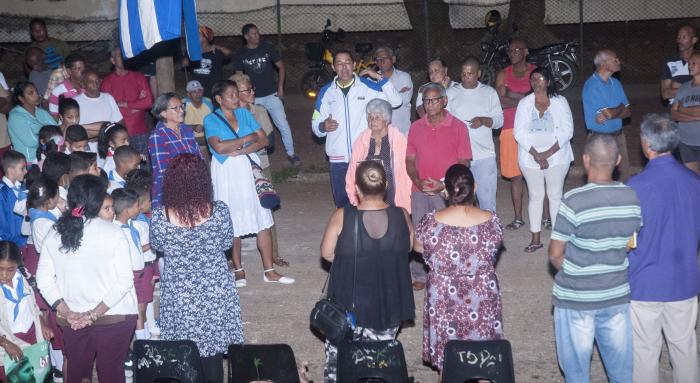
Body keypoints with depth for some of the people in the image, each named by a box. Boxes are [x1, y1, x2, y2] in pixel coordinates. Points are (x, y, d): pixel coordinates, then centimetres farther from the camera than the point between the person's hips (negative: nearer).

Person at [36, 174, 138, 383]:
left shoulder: (54, 235, -3)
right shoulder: (113, 233, -13)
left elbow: (44, 280, -2)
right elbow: (124, 280, -15)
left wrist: (67, 313, -5)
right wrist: (95, 314, -13)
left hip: (71, 321, 3)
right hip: (113, 318, -3)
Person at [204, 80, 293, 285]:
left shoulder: (244, 113, 8)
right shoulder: (211, 120, -3)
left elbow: (264, 140, 0)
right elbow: (219, 147, -19)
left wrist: (240, 151, -14)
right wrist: (247, 138, -12)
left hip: (249, 169, 3)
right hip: (226, 174, -3)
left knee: (263, 221, 1)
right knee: (232, 225, 4)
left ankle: (269, 271, 8)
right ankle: (239, 271, 18)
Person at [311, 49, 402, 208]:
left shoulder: (368, 86, 2)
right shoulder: (326, 92, 6)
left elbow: (396, 101, -6)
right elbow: (315, 125, 8)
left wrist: (379, 77, -11)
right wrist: (323, 127, -15)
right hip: (338, 159, 2)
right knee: (342, 204, 8)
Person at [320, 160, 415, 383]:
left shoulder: (342, 217, -19)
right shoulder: (401, 215, -12)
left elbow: (327, 253, -6)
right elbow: (408, 248, 5)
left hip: (351, 303, -2)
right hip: (391, 303, 2)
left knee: (339, 355, 19)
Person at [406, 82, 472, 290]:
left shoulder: (458, 127, -2)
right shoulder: (416, 127, 8)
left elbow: (464, 162, -3)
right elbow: (410, 160, 10)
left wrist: (444, 185, -13)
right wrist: (418, 181, -9)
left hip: (447, 192, -3)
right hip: (419, 192, 3)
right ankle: (419, 276, 18)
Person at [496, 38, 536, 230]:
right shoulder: (503, 75, 9)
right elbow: (500, 102, -4)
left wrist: (513, 95, -9)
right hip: (510, 129, 2)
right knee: (515, 176, 4)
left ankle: (547, 215, 6)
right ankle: (518, 218, 12)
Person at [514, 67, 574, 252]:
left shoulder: (560, 102, -1)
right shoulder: (524, 103, 2)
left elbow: (567, 131, -7)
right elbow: (519, 132, -4)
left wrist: (548, 153, -16)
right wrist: (536, 155, -14)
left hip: (557, 156, -1)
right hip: (530, 157, 1)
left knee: (555, 195, 4)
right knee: (535, 196, 7)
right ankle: (535, 239, 14)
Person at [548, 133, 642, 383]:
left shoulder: (574, 201, -21)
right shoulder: (633, 198, -7)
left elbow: (555, 255, -14)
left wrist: (573, 273, 3)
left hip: (576, 298, -4)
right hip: (618, 295, 4)